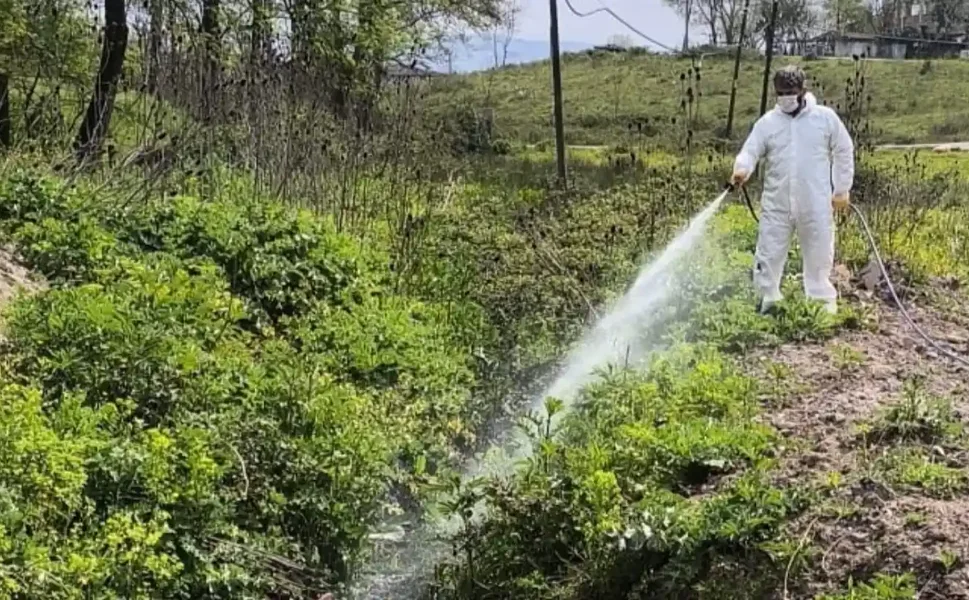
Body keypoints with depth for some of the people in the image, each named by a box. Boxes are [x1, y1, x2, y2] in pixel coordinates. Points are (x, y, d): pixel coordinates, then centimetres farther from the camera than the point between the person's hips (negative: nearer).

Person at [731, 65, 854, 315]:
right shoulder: (767, 122, 1)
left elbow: (844, 153, 5)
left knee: (819, 254, 9)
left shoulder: (825, 118, -1)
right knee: (769, 253, 5)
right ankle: (768, 299, 19)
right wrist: (742, 170, -29)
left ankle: (823, 301, 23)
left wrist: (842, 190, 4)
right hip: (776, 203, 1)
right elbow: (751, 152, -5)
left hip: (815, 204, -1)